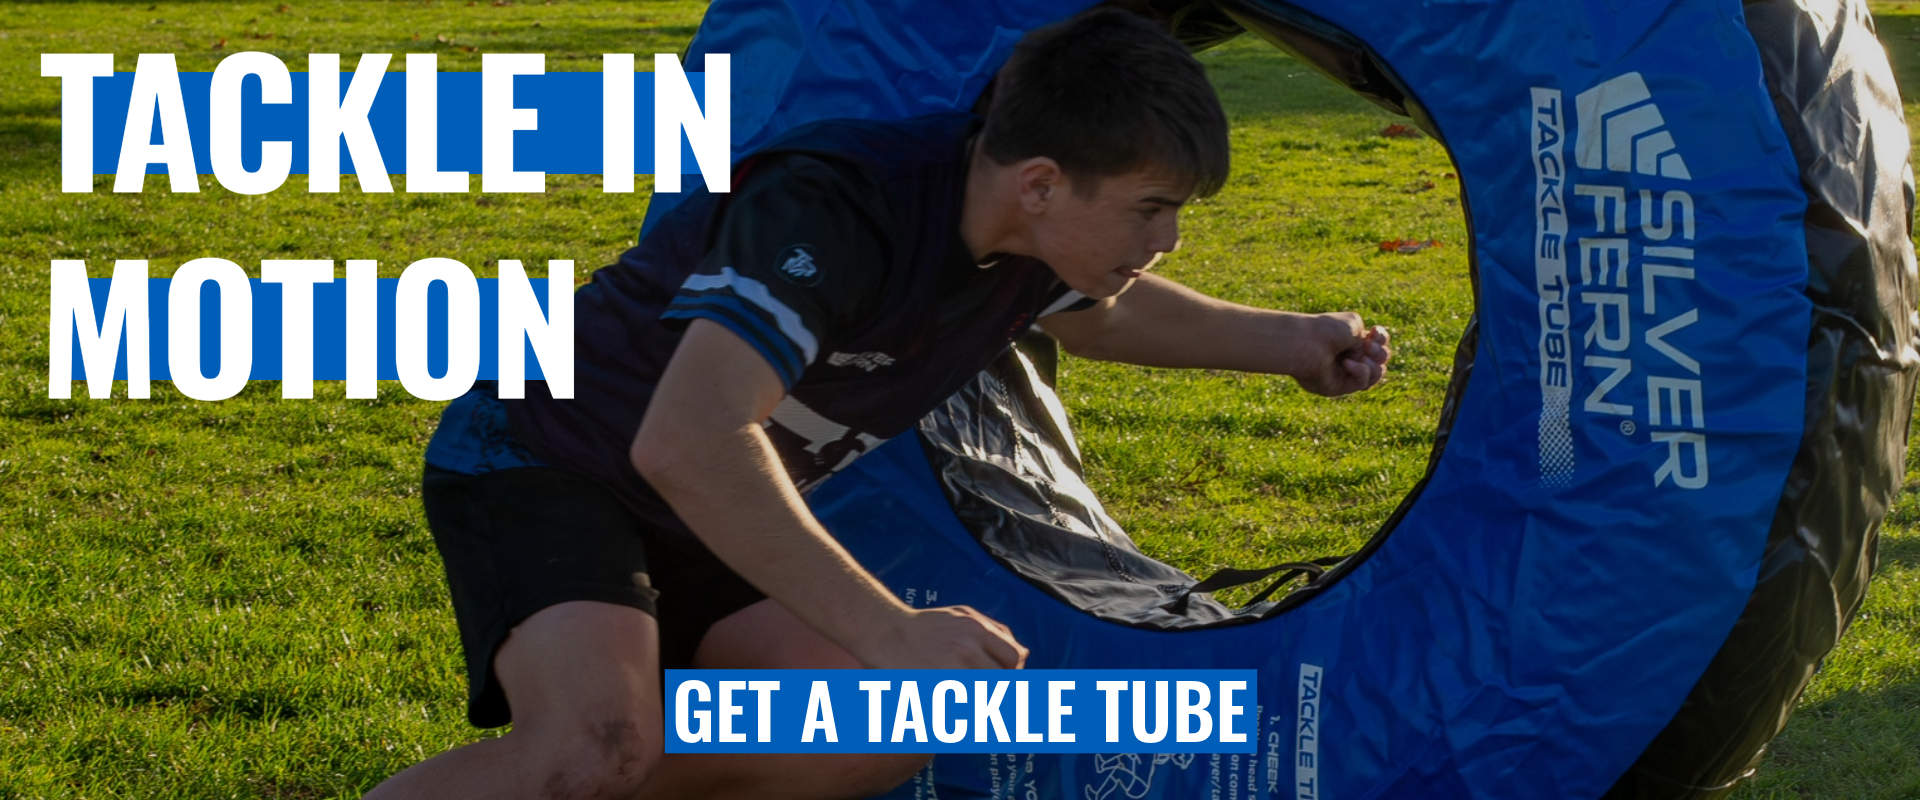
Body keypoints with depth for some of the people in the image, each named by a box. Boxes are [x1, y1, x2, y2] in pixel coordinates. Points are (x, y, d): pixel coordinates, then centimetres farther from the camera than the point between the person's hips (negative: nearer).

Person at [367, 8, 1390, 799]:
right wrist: (889, 631, -45)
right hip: (539, 459, -9)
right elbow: (687, 444, -45)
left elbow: (1093, 312, 22)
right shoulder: (832, 213, -34)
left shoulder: (1030, 236, -6)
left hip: (705, 522, 9)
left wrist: (1282, 341, 9)